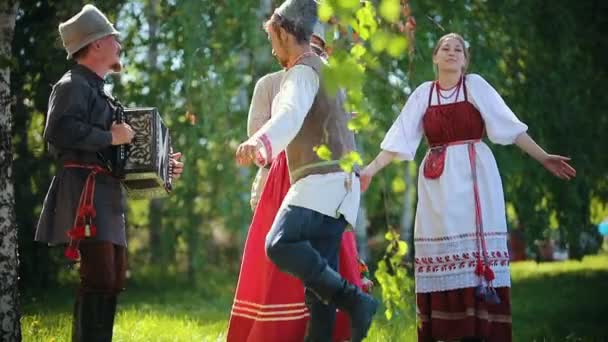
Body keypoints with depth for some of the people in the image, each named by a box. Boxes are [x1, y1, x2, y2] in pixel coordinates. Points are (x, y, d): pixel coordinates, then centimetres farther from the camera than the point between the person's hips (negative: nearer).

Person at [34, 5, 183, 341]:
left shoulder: (98, 90, 23)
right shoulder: (72, 85, -7)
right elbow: (58, 131, -26)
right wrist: (110, 137, -19)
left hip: (105, 195, 10)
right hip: (85, 192, -10)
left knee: (113, 278, 12)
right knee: (100, 278, -17)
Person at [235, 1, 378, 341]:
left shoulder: (304, 70, -7)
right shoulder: (326, 69, 24)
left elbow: (291, 113, -30)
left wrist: (260, 142, -48)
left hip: (322, 178, -10)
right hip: (337, 181, 10)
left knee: (281, 245, -24)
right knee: (319, 270, 3)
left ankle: (353, 300, -28)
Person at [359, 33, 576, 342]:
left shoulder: (475, 85, 3)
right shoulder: (423, 93, 10)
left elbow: (509, 125, -1)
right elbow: (399, 138, 7)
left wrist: (543, 158, -8)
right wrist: (371, 169, -3)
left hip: (474, 174, -2)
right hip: (438, 181, 2)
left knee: (476, 244, -9)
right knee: (444, 249, -1)